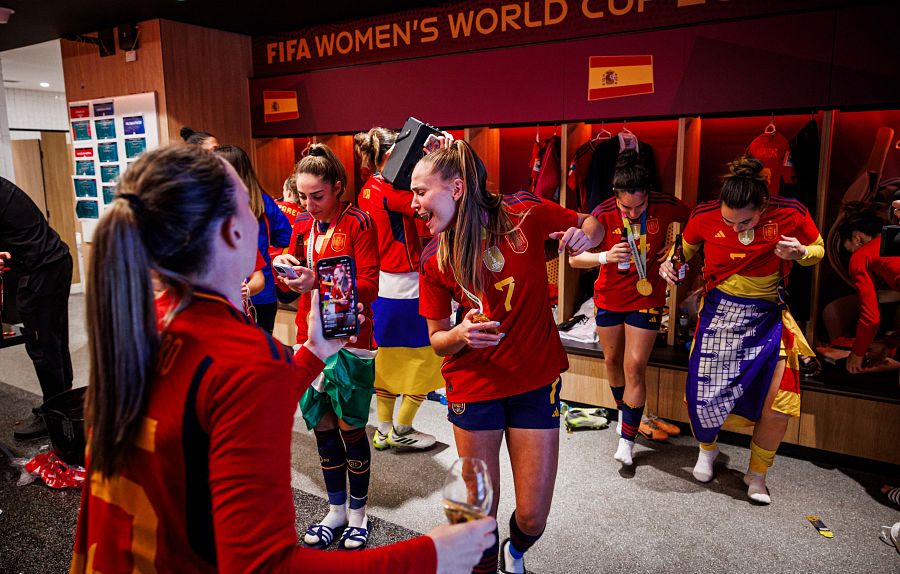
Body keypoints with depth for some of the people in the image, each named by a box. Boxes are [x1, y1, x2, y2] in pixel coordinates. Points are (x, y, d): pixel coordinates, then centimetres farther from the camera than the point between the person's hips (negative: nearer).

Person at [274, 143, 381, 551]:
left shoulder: (358, 223, -9)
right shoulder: (302, 225, 10)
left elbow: (368, 287, -15)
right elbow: (297, 287, 15)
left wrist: (318, 283, -26)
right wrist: (286, 267, -7)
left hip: (350, 341, -5)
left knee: (351, 428, 3)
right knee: (322, 427, 11)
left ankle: (358, 514, 23)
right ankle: (336, 511, 29)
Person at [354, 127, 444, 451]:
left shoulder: (367, 190, 8)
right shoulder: (391, 189, -18)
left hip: (380, 287, 9)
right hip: (406, 289, -9)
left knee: (386, 357, 17)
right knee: (424, 358, 7)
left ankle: (384, 430, 27)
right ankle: (401, 431, 17)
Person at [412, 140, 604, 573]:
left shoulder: (524, 214, -12)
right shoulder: (434, 259, -7)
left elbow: (591, 224, 6)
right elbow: (437, 340, 1)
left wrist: (583, 237, -18)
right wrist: (461, 335, -21)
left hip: (536, 381, 0)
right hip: (473, 387, 1)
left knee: (533, 516, 8)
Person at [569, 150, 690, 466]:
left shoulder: (665, 206, -16)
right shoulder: (603, 214, -17)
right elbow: (574, 258, -15)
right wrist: (605, 256, -33)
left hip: (646, 299, -1)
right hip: (609, 297, 2)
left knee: (634, 367, -7)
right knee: (613, 360, 16)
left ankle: (627, 440, 5)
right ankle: (624, 410, 44)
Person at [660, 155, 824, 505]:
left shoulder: (790, 215, -16)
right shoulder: (705, 217, -14)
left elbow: (817, 250, 3)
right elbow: (686, 247, 7)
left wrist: (799, 253, -20)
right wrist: (670, 263, -14)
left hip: (768, 318, 0)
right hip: (719, 312, 0)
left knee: (779, 408, -5)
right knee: (702, 396, 1)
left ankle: (757, 474, 24)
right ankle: (707, 449, 37)